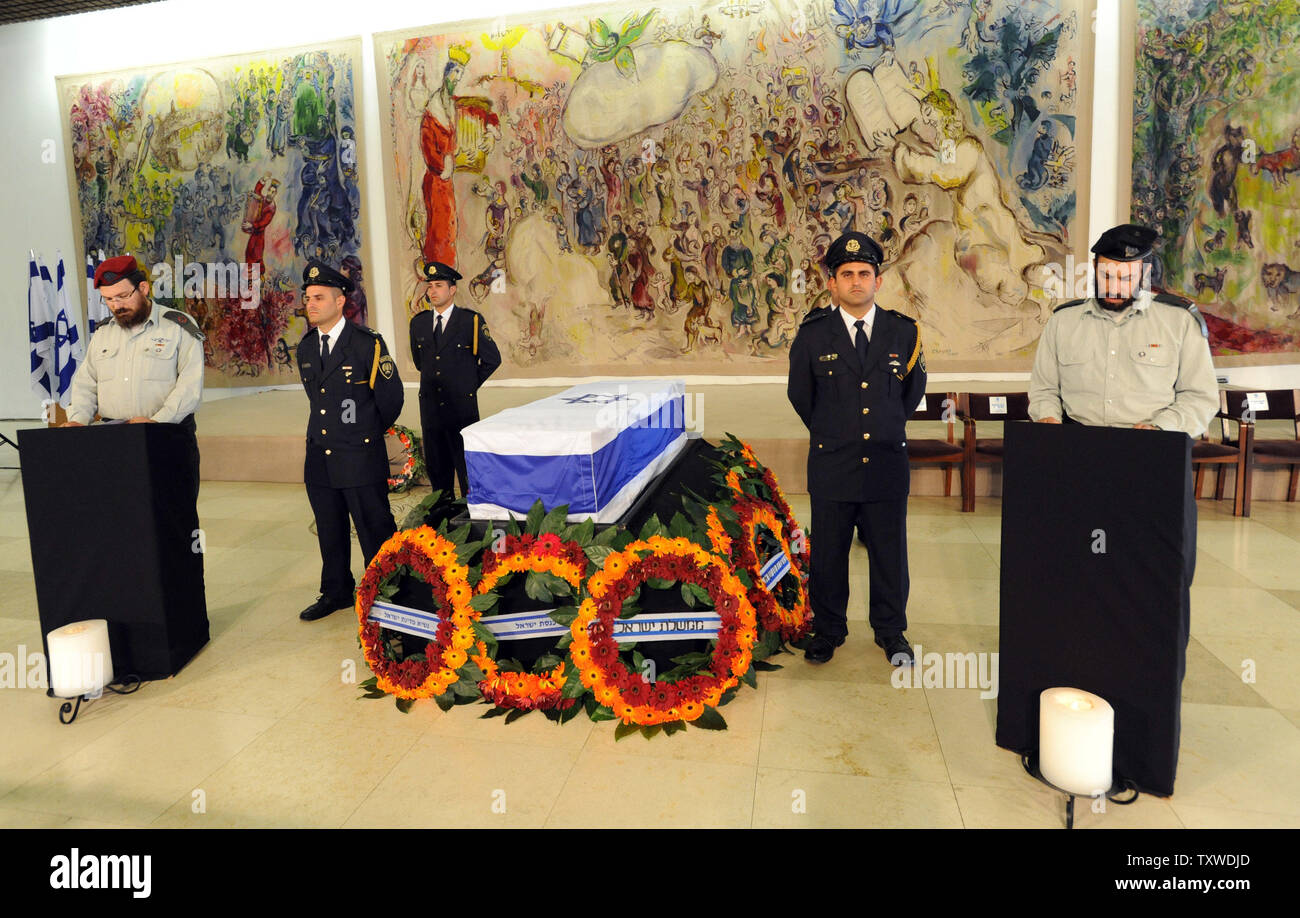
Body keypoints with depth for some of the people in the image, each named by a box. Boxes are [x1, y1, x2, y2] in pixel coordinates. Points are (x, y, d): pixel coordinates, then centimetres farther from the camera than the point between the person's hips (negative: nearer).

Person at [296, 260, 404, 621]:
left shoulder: (367, 343, -10)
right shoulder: (305, 348, 10)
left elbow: (391, 395, -3)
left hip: (360, 457, -6)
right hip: (320, 456, 6)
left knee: (374, 530, 1)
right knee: (330, 531, 16)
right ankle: (336, 592, 32)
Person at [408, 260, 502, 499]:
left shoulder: (471, 321, -4)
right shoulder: (418, 323, 9)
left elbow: (492, 359, 1)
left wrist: (471, 384, 3)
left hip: (462, 406, -4)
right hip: (430, 406, 5)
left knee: (467, 466, -1)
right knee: (436, 467, 11)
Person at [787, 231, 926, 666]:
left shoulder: (903, 332, 2)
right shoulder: (812, 334, -2)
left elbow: (913, 389, 16)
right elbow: (800, 395, 11)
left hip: (887, 463, 1)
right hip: (831, 466, -1)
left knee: (889, 553, 9)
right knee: (828, 554, 9)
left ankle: (891, 632, 27)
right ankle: (828, 630, 26)